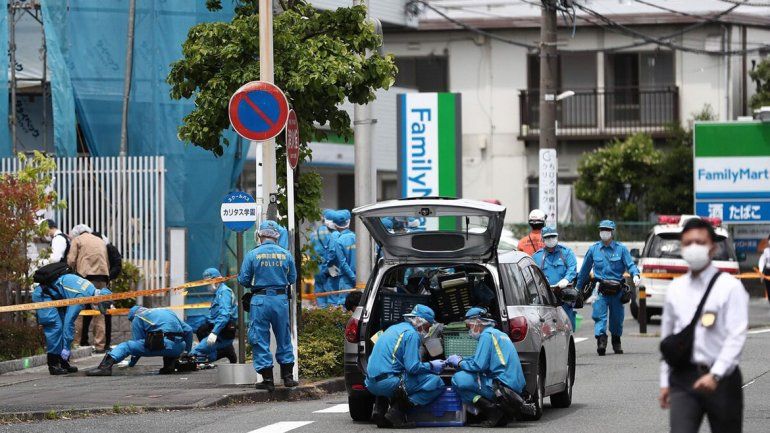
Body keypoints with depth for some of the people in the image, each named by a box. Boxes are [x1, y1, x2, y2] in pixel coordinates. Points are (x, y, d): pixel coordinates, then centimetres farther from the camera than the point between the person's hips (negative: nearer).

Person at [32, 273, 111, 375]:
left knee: (63, 325, 6)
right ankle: (53, 365, -13)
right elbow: (69, 322, -30)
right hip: (42, 295, -10)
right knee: (55, 326, -16)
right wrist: (66, 347, -26)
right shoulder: (81, 296, -29)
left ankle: (64, 363, 9)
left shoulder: (91, 289, -1)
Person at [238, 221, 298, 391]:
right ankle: (288, 376, 16)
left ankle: (267, 379, 2)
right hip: (281, 300, 3)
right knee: (284, 338, 14)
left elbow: (243, 280, -5)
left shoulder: (253, 255, -7)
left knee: (260, 340, 4)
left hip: (260, 301, -2)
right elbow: (292, 278, 8)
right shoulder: (285, 254, 1)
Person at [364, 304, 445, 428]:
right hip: (388, 383, -9)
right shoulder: (411, 334, -6)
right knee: (436, 383, -8)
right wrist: (431, 366, 3)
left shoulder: (394, 329, 22)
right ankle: (398, 411, -12)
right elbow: (413, 367, -14)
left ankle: (380, 409, 15)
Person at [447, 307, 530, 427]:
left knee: (458, 379, -13)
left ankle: (492, 410, -15)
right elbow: (483, 360, 32)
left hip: (503, 385, -10)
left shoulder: (487, 335, -7)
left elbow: (478, 366, -16)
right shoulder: (499, 334, 23)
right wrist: (462, 360, 23)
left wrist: (459, 362, 1)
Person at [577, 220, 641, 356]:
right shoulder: (593, 249, 7)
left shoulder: (621, 249, 4)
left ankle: (616, 343, 28)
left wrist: (635, 275, -23)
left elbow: (630, 264, -1)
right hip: (601, 290, 0)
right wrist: (578, 287, 19)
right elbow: (585, 270, 15)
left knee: (617, 317, 9)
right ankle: (601, 341, -25)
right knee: (599, 315, -16)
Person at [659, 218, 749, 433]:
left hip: (720, 379, -3)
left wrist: (715, 375, -23)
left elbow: (737, 336, -13)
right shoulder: (675, 289, 10)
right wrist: (665, 381, 15)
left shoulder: (729, 286, -5)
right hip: (683, 378, 3)